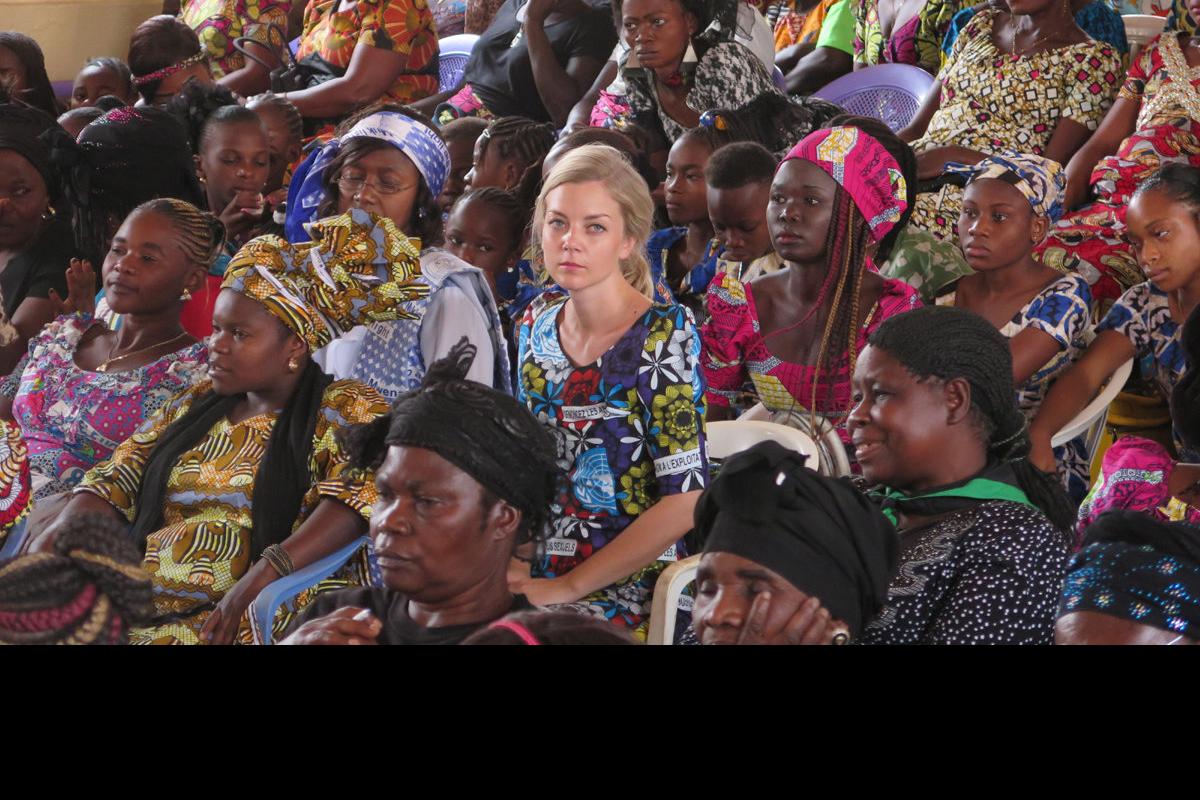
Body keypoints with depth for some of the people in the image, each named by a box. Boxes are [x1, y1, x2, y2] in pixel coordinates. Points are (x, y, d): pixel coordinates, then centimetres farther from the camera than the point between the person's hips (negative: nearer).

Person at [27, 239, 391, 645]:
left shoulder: (344, 408, 1)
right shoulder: (194, 403, 21)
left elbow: (363, 491, -16)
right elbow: (115, 482, 18)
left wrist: (262, 576, -28)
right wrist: (51, 539, -3)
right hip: (140, 605, 6)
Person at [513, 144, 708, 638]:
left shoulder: (663, 336, -11)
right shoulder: (536, 326, 7)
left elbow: (686, 500, -17)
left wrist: (568, 587, -16)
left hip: (631, 591, -6)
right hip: (538, 576, 6)